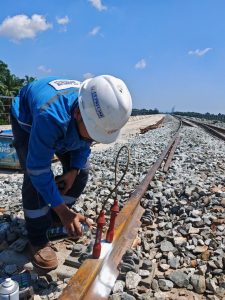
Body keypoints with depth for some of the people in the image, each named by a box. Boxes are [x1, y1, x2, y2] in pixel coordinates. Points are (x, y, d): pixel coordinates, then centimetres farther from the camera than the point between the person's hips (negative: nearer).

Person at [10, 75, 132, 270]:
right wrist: (63, 210, -36)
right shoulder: (51, 117, -48)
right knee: (34, 177, -24)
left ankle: (55, 219, 18)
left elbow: (85, 143, -8)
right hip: (27, 120, -5)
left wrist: (73, 170, -18)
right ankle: (37, 240, -5)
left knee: (81, 170, -4)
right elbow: (38, 169, -39)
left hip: (68, 125, 5)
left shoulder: (98, 114, -29)